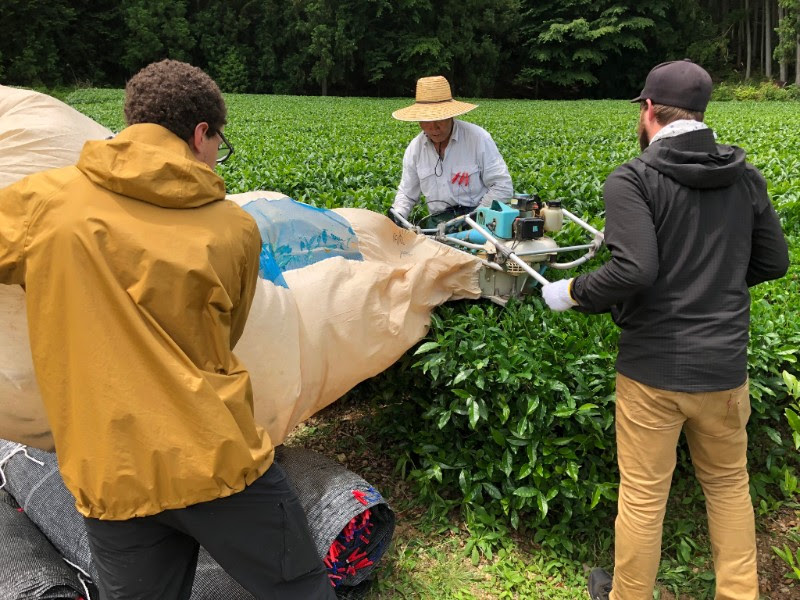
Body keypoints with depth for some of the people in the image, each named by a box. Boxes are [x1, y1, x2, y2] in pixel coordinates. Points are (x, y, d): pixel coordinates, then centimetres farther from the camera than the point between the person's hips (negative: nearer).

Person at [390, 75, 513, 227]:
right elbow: (407, 194, 20)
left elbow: (503, 186, -6)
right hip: (438, 221, 5)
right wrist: (397, 215, -1)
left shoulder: (478, 138, -6)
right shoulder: (414, 149, 8)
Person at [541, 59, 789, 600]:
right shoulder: (746, 176, 3)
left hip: (653, 367, -5)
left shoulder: (632, 180, -14)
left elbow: (634, 271, -25)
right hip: (724, 364, 5)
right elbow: (774, 262, 10)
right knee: (729, 484, 23)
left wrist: (571, 292, -9)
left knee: (643, 495, 10)